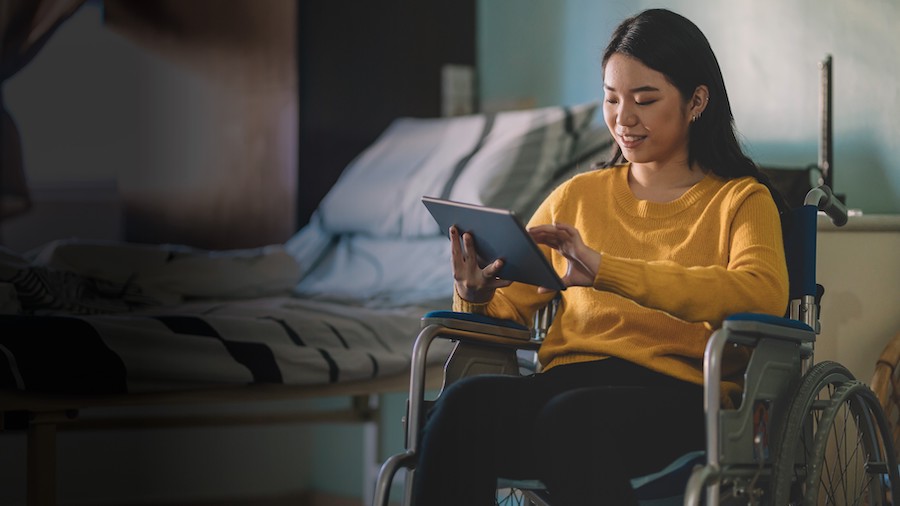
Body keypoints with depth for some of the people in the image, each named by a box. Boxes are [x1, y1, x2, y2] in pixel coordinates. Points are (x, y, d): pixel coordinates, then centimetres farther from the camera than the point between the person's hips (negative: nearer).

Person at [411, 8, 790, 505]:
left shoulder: (741, 200, 11)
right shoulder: (577, 196, 25)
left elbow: (764, 292, -11)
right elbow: (509, 305, 22)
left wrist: (606, 270, -20)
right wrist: (475, 294, -5)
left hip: (677, 391, -4)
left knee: (573, 417, -38)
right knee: (464, 400, -31)